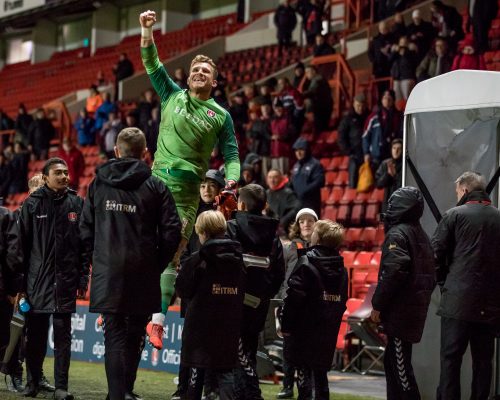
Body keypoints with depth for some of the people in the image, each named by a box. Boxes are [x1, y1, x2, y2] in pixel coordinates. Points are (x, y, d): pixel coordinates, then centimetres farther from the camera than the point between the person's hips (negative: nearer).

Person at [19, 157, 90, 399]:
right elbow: (21, 242, 2)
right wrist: (19, 280, -3)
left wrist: (83, 277, 2)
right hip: (37, 280, 0)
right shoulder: (33, 204, 3)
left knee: (63, 334, 0)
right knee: (35, 334, 6)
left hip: (65, 280, 0)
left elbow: (85, 243, 7)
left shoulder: (77, 204, 6)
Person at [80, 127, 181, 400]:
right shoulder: (155, 187, -2)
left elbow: (86, 227, 6)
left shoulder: (99, 183, 4)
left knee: (114, 334, 2)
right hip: (142, 275, -1)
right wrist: (157, 264, 6)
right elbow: (171, 232, -5)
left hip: (107, 273, 1)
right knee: (135, 335, 12)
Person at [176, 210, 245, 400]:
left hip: (201, 323, -3)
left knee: (197, 369, 8)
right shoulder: (238, 259, 3)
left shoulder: (197, 260, -12)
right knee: (225, 370, 6)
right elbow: (243, 291, 9)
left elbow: (183, 290, -6)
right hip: (229, 326, 3)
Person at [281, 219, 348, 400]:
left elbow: (294, 298, -15)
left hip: (305, 328, -6)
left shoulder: (306, 264, -12)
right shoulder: (341, 270, 8)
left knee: (303, 371, -2)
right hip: (329, 331, 6)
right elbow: (342, 301, 12)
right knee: (321, 372, 14)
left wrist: (286, 325, -9)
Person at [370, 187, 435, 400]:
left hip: (400, 311, -9)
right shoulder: (422, 236, 16)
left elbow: (392, 272, -23)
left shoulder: (397, 234, -13)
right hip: (417, 309, 9)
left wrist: (377, 305, -16)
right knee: (393, 360, 16)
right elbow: (430, 275, 18)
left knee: (399, 363, -6)